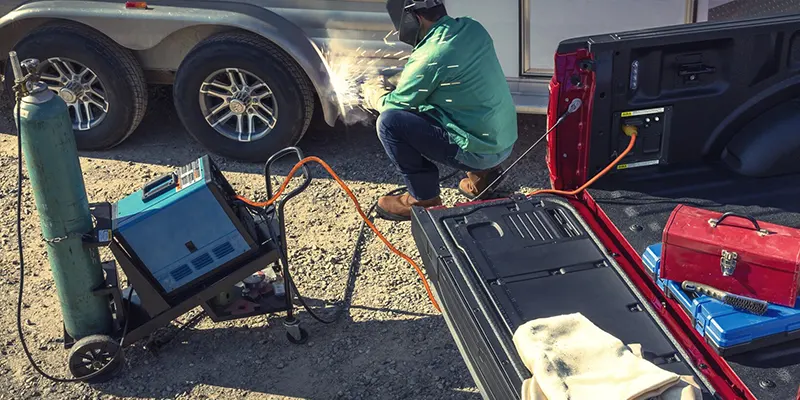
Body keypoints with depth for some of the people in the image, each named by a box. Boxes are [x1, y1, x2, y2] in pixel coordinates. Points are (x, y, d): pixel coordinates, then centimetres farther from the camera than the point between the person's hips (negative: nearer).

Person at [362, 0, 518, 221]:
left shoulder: (430, 56, -21)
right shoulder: (472, 28, 3)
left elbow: (393, 105, -5)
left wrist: (373, 92, 16)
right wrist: (391, 85, 20)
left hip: (481, 150, -8)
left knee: (389, 122, -12)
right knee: (421, 108, 25)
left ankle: (424, 200, 4)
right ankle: (482, 173, 21)